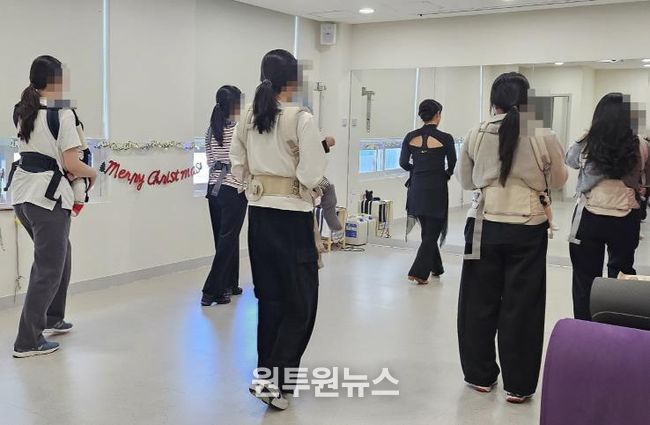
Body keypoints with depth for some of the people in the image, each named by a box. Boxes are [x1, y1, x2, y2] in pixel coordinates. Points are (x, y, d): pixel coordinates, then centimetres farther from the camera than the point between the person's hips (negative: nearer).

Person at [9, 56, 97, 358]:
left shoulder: (24, 110, 11)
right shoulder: (63, 113, -13)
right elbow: (72, 165, -16)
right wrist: (91, 173, 3)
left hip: (21, 195, 8)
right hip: (47, 196, -8)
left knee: (59, 253, 26)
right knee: (49, 268, 2)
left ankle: (51, 318, 35)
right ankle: (29, 341, 6)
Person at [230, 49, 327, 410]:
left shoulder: (248, 119, 4)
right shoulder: (302, 119, -14)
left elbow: (239, 169, 7)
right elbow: (312, 175, -17)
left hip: (259, 214, 6)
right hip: (292, 217, -6)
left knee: (269, 297, 16)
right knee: (300, 302, 5)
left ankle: (267, 373, 25)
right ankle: (274, 380, 0)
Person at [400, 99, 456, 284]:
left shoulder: (410, 137, 0)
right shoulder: (445, 138, -10)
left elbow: (404, 163, 4)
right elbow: (452, 165, -1)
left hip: (417, 188, 5)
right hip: (436, 189, -5)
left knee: (427, 230, 20)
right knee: (432, 232, 4)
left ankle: (435, 267, 32)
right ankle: (419, 272, -4)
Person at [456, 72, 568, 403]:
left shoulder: (477, 134, -1)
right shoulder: (544, 136, -5)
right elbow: (558, 181, 10)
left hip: (485, 226, 1)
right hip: (528, 229, -1)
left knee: (480, 302, 13)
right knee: (521, 306, 8)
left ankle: (480, 375, 25)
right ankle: (518, 385, 16)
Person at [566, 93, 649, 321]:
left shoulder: (586, 145, -9)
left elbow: (569, 159, 13)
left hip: (590, 218, -1)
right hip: (625, 220, 1)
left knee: (585, 279, 11)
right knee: (622, 278, 18)